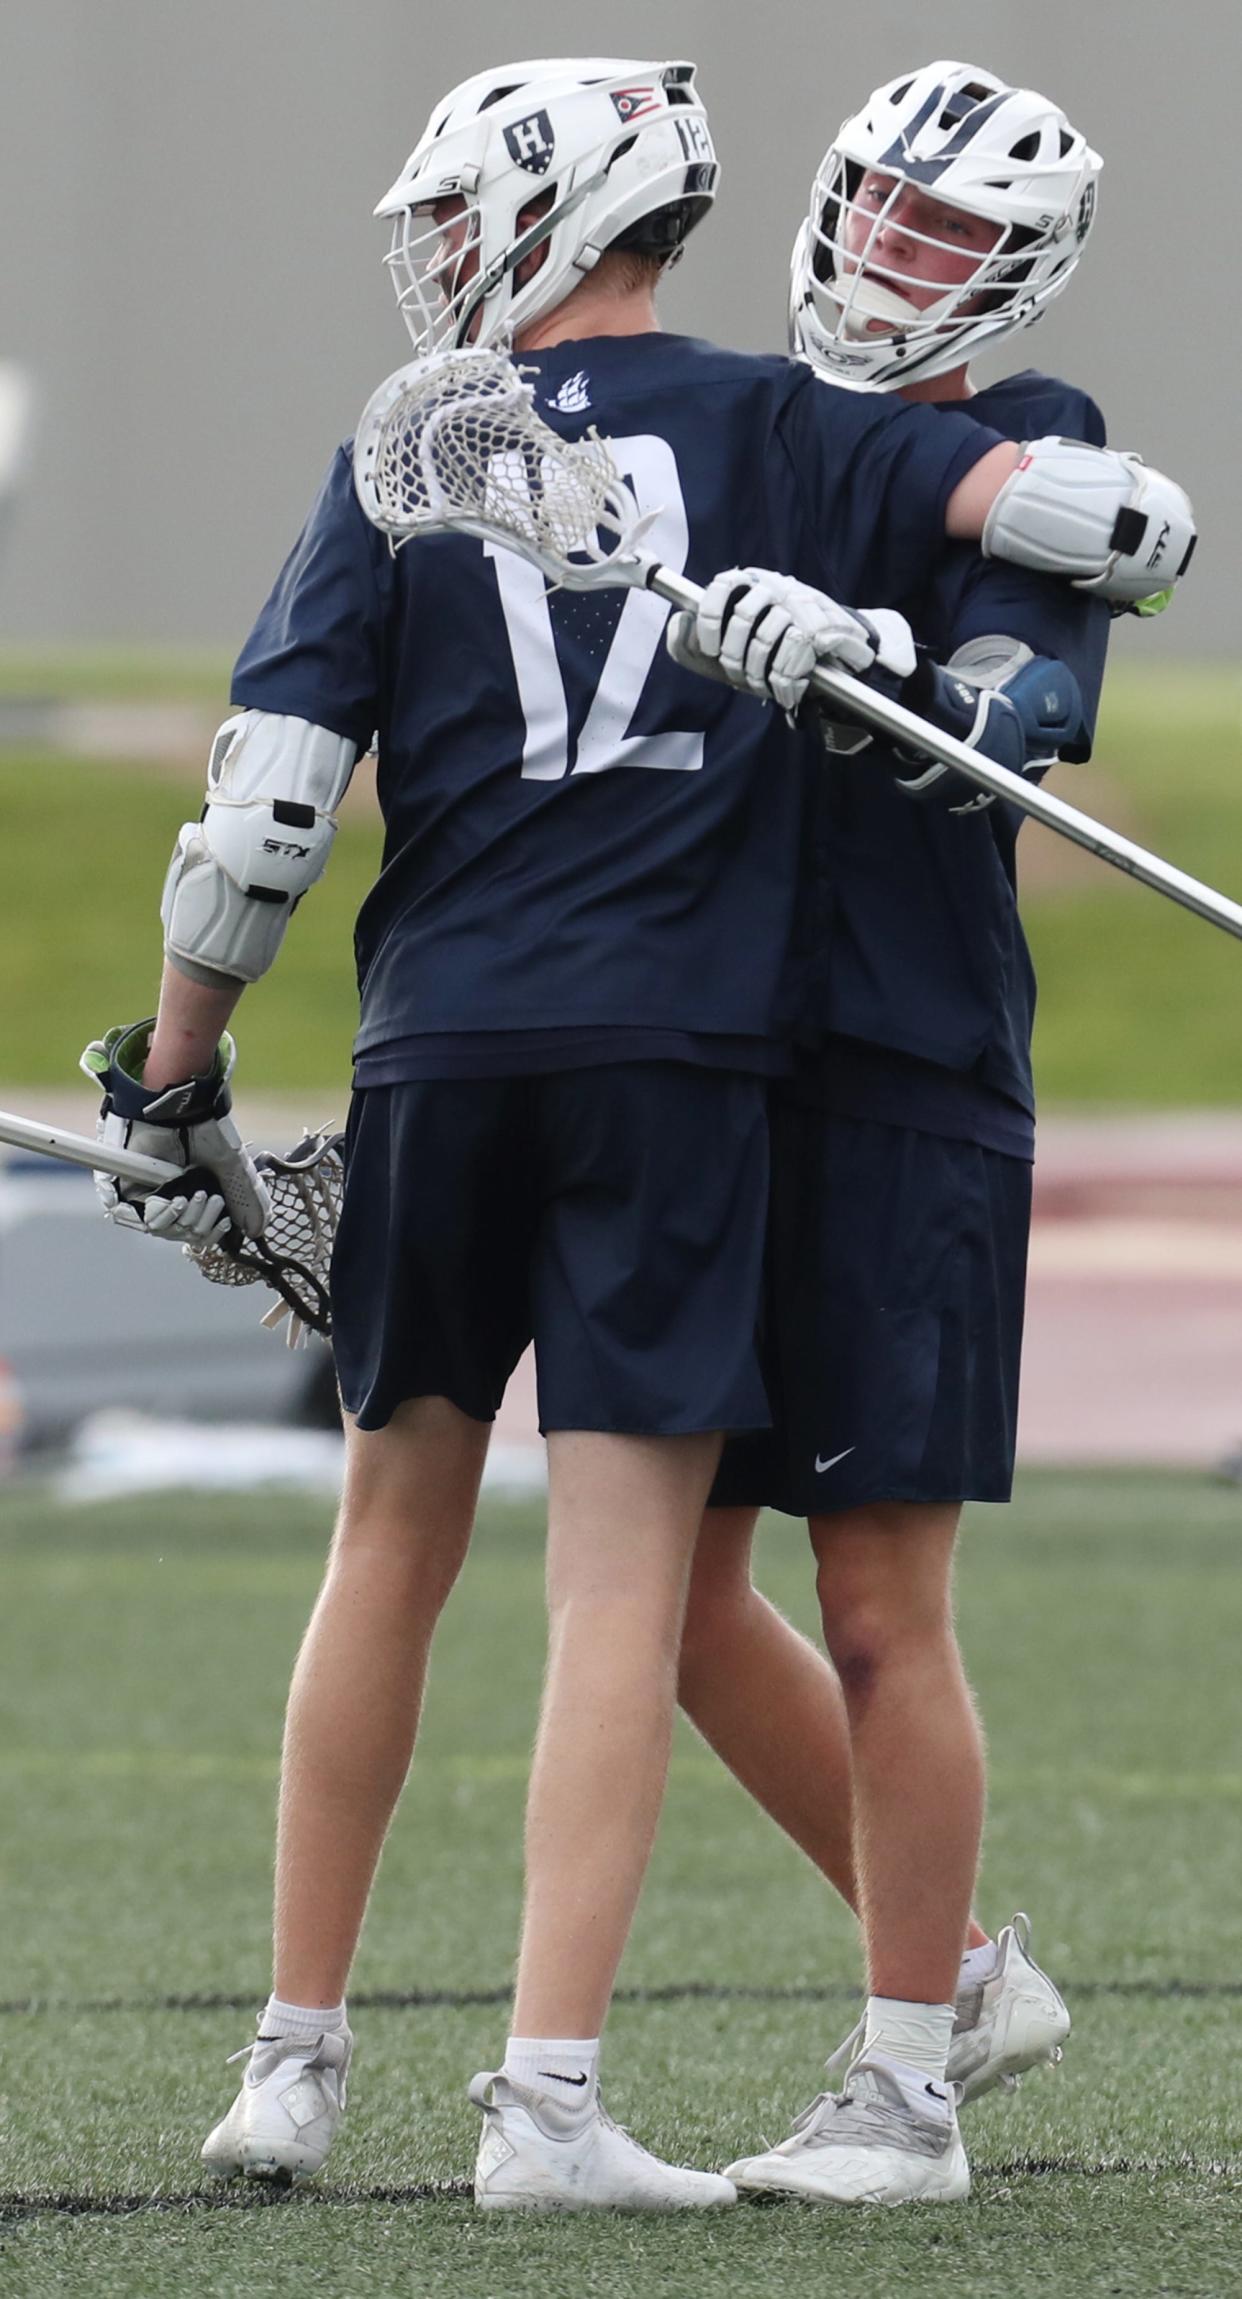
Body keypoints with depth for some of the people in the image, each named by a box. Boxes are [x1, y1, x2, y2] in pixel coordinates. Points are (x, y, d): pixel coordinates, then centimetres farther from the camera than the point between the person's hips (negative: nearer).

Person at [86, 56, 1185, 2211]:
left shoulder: (409, 460, 3)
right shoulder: (771, 432, 3)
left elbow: (262, 808, -1)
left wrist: (173, 1080, 8)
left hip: (441, 1056, 2)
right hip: (675, 1058, -1)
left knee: (395, 1533, 15)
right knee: (622, 1571, -3)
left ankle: (298, 2055, 21)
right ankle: (546, 2096, -10)